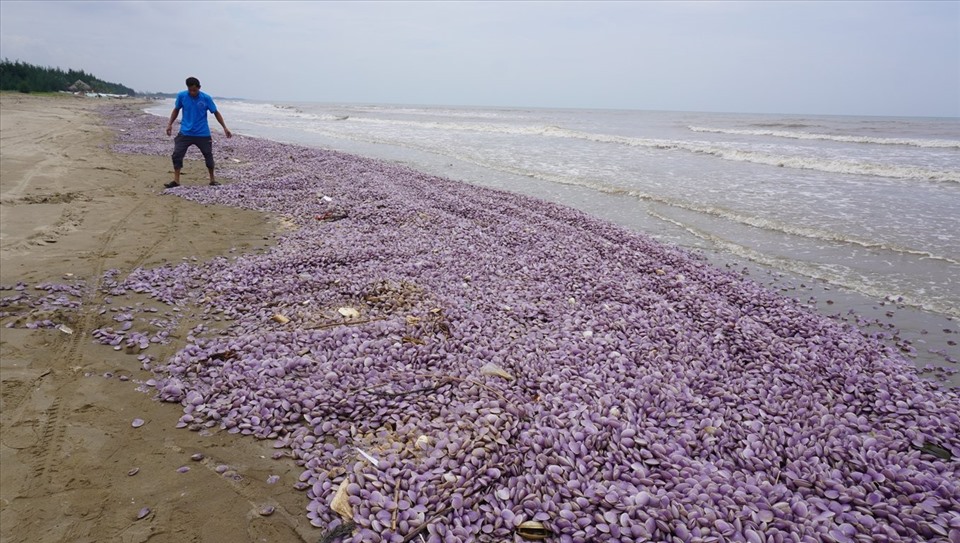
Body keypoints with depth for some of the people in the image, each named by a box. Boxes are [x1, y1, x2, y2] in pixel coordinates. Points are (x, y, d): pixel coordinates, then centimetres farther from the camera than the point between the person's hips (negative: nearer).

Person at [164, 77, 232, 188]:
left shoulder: (206, 98, -8)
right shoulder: (181, 96, -4)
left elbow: (216, 113, 0)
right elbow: (176, 110, 10)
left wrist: (225, 127, -5)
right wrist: (170, 124, 4)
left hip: (203, 134, -1)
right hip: (185, 133, 1)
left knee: (209, 156, 6)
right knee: (177, 155, -7)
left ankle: (213, 179, 22)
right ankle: (176, 180, 1)